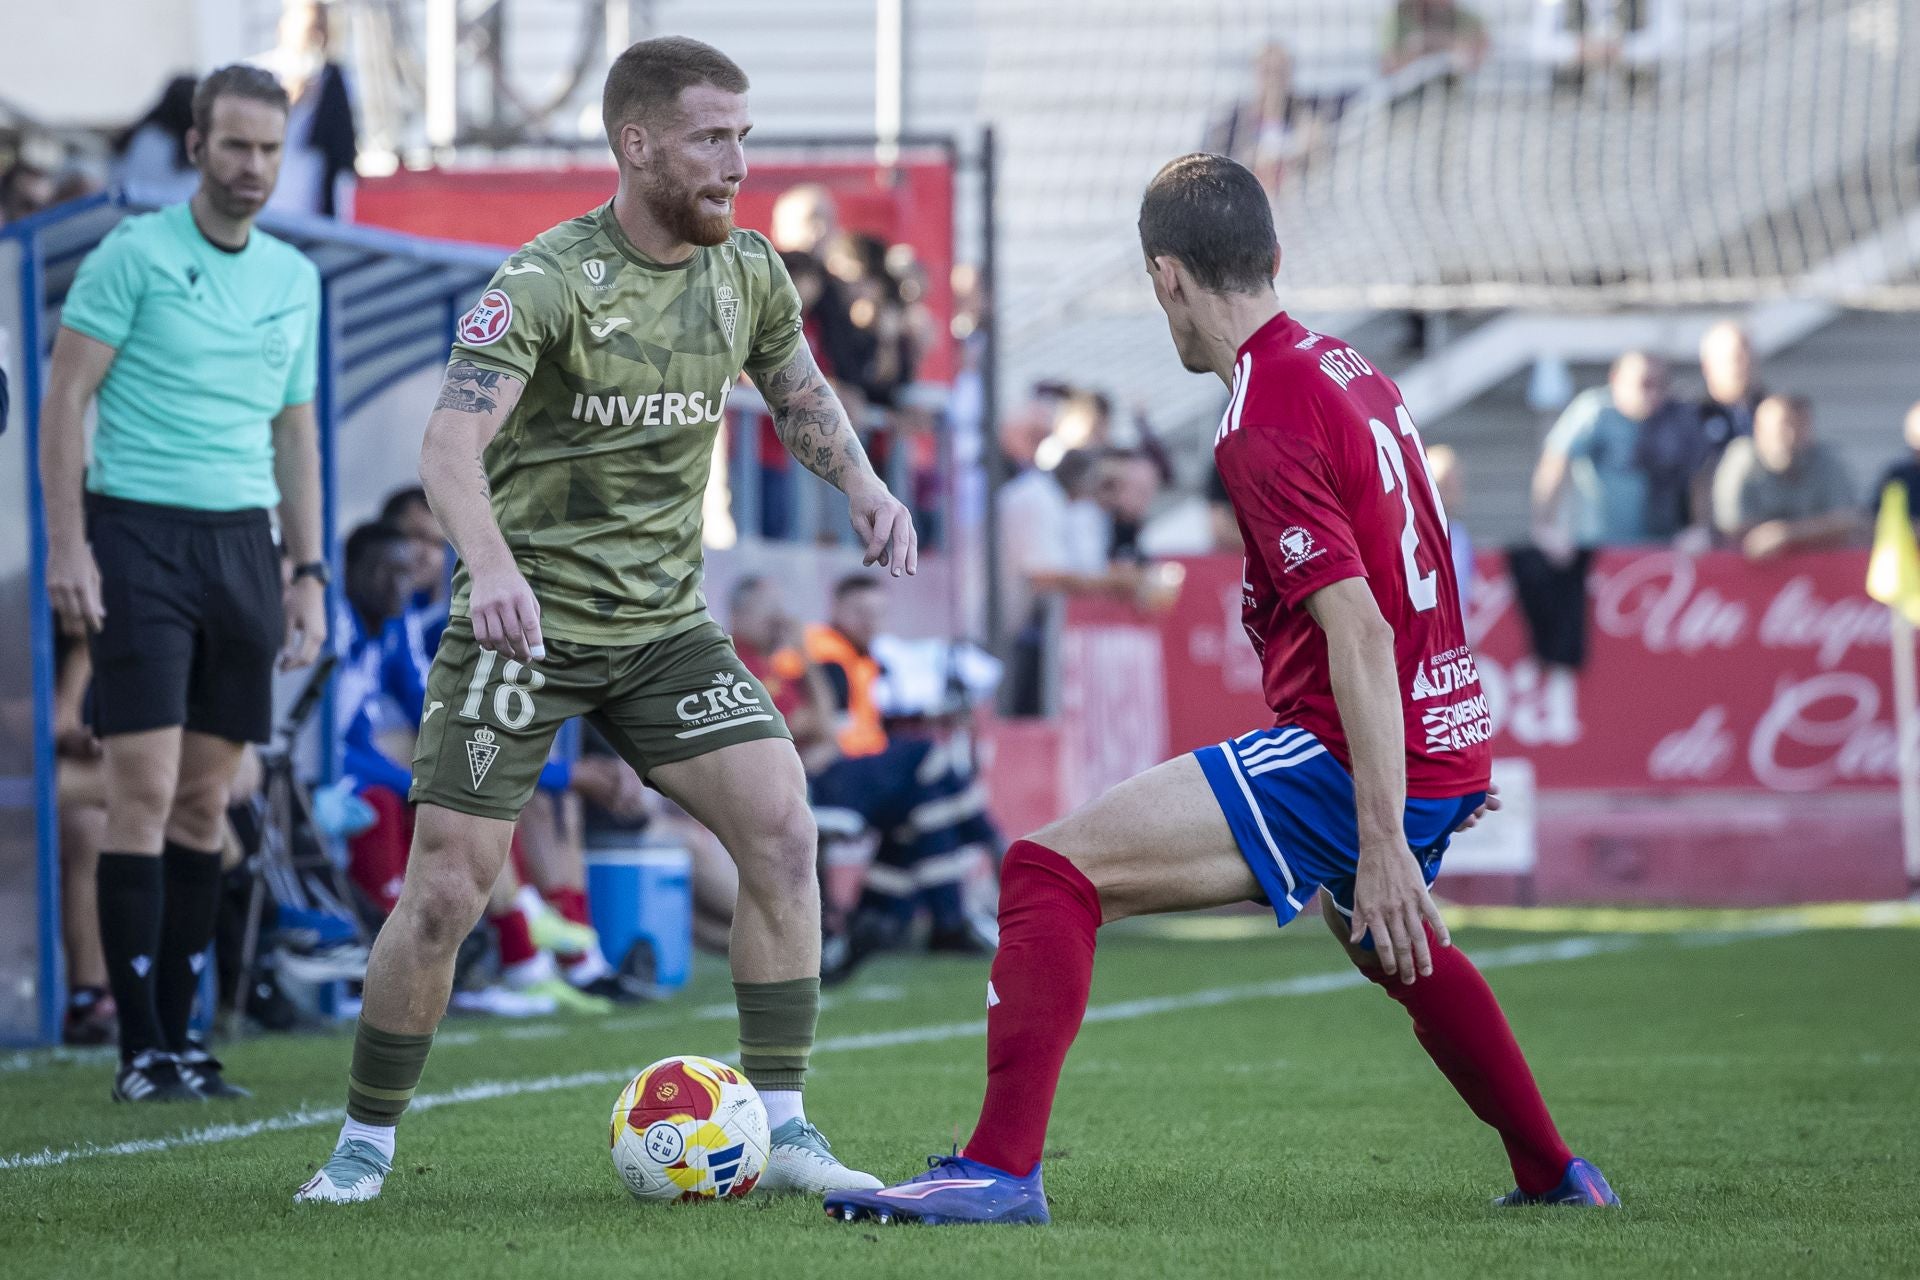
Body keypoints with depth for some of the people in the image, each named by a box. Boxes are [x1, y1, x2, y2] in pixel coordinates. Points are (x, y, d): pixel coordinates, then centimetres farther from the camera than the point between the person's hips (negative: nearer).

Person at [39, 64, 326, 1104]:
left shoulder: (294, 279, 13)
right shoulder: (134, 255, -4)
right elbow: (66, 399, -5)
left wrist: (308, 572, 14)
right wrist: (66, 545, -13)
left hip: (244, 545, 5)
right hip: (140, 537, -5)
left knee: (206, 801, 5)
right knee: (144, 791, -9)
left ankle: (178, 1036, 11)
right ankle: (139, 1052, -8)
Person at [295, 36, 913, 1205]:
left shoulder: (749, 273, 2)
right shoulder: (546, 282, -17)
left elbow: (801, 393, 21)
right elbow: (452, 444, -28)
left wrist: (862, 484, 1)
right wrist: (491, 566, -47)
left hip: (665, 627, 5)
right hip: (525, 625, -4)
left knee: (783, 831, -12)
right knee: (446, 892, -6)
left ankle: (782, 1130, -5)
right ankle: (366, 1142, 13)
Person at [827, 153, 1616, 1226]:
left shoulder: (1266, 425, -17)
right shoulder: (1355, 372, 11)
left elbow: (1359, 634, -23)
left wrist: (1383, 844, -25)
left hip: (1351, 762, -9)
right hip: (1452, 745, 9)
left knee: (1053, 871, -13)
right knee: (1387, 943, 38)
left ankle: (1003, 1168, -21)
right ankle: (1553, 1173, 46)